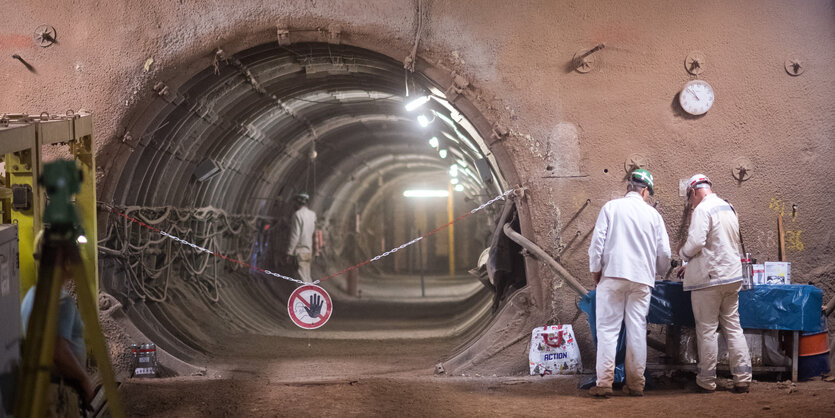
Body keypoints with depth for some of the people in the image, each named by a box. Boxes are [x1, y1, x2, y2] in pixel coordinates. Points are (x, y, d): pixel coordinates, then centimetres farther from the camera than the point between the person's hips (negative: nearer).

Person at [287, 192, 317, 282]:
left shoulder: (298, 215, -12)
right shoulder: (312, 214, 7)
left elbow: (295, 235, -15)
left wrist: (290, 251, -11)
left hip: (300, 251, -7)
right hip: (309, 251, 7)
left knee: (303, 277, -7)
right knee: (307, 276, 16)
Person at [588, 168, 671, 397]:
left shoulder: (611, 207, 1)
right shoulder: (653, 214, 9)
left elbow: (597, 241, -4)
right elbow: (664, 253, 11)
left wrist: (596, 270, 8)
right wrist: (658, 270, 31)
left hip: (613, 275, -2)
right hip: (642, 279, 2)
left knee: (607, 329, -1)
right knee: (637, 330, 7)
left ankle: (604, 382, -7)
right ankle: (636, 383, 9)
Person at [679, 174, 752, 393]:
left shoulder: (702, 210, -12)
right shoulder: (728, 208, 15)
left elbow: (696, 242, -22)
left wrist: (683, 253, 0)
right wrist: (692, 265, 26)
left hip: (709, 279, -7)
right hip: (732, 276, 8)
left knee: (707, 330, 0)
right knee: (733, 327, 9)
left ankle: (707, 381, 6)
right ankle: (743, 378, 7)